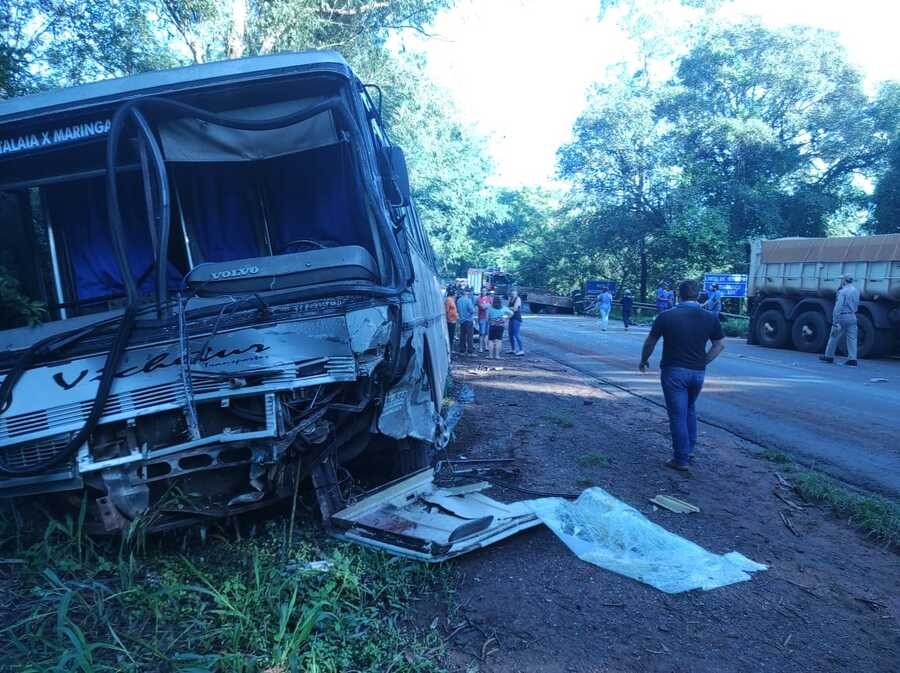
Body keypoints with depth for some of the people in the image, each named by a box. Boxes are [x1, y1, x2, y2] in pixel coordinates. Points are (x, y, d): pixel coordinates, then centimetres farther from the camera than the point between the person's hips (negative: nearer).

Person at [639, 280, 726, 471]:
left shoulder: (666, 317, -9)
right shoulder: (710, 318, 0)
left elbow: (650, 342, -1)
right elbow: (720, 344, 6)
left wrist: (644, 361, 15)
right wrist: (703, 361, 13)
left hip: (674, 371, -4)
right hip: (698, 372, 4)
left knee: (678, 414, 2)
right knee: (690, 410, 23)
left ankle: (681, 459, 7)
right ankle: (689, 450, 29)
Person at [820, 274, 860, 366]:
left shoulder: (842, 291, -12)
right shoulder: (856, 291, 9)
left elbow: (838, 307, -17)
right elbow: (857, 305, 13)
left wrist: (835, 322, -18)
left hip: (842, 316, -5)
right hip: (852, 317, 5)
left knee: (834, 337, 7)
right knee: (852, 338, 3)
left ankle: (829, 356, 16)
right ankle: (852, 359, -1)